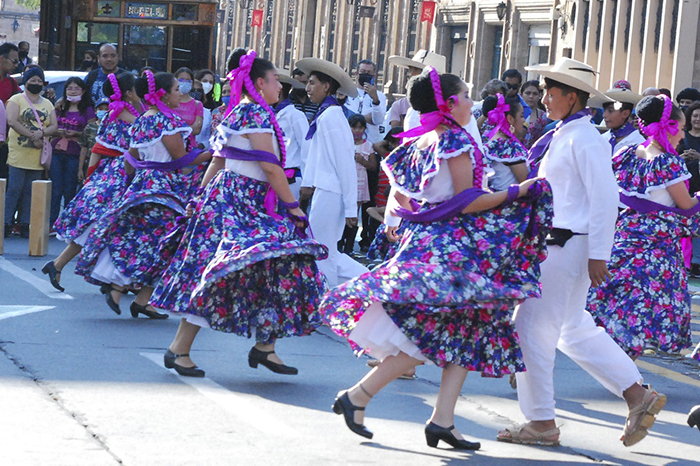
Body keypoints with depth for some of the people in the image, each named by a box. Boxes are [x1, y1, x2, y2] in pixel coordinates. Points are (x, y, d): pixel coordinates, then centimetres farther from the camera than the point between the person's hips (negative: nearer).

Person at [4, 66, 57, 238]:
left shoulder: (47, 104, 17)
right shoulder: (16, 100, 2)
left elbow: (54, 126, 9)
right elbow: (12, 121, -13)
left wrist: (41, 133, -13)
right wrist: (32, 136, -18)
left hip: (38, 157, 4)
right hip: (19, 154, -4)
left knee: (30, 192, 5)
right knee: (14, 189, -8)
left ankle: (24, 225, 8)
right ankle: (6, 223, -5)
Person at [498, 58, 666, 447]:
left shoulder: (583, 139, -15)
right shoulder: (562, 136, 14)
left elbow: (605, 198, -20)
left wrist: (598, 254, -22)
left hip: (568, 247, -10)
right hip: (553, 244, 10)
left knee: (533, 330, -4)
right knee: (574, 331, 15)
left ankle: (541, 423, 5)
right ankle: (638, 397, 19)